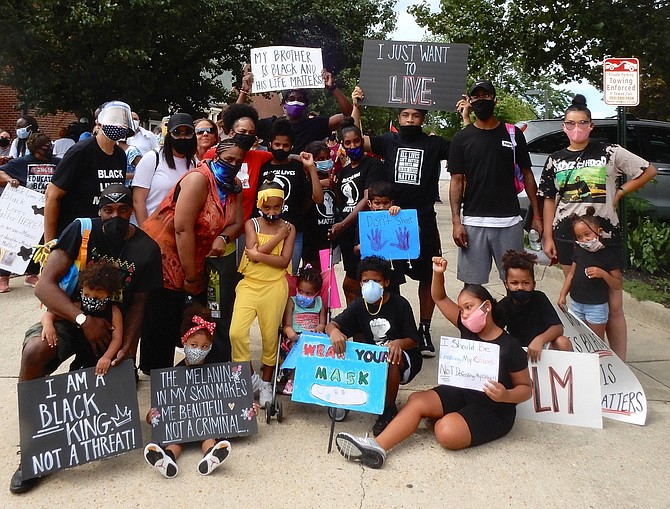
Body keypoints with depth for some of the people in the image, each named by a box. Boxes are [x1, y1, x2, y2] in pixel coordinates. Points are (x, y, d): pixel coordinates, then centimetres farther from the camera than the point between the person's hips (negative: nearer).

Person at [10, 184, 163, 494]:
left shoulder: (146, 249, -5)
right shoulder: (81, 231, -11)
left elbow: (137, 303, 0)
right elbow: (44, 285, -19)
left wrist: (127, 347, -15)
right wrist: (84, 320, -31)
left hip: (113, 323, 2)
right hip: (70, 314, -1)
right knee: (33, 351, -33)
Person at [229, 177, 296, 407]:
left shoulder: (288, 228, 3)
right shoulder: (251, 224, 4)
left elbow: (284, 261, -7)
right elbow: (253, 253, -12)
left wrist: (258, 254, -14)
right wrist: (278, 236, -9)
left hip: (274, 287, -1)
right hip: (249, 284, 1)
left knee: (270, 336, 6)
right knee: (236, 332, -12)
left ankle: (266, 381, 25)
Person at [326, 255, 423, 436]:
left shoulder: (400, 304, -15)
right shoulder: (359, 306, -4)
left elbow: (413, 341, -13)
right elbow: (331, 325, -12)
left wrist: (398, 343, -37)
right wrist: (334, 332, -38)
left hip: (404, 357, -4)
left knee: (391, 359, -36)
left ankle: (389, 410, -14)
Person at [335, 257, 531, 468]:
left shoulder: (510, 346, -15)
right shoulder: (468, 328, 1)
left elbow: (525, 388, -7)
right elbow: (440, 299, 7)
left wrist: (506, 396, -28)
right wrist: (438, 274, -11)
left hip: (493, 410, -6)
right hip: (460, 393, 6)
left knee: (447, 433, -35)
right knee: (416, 400, -17)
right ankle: (376, 447, -27)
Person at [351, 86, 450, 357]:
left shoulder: (434, 144, 5)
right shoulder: (388, 141, 8)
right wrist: (356, 105, -1)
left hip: (424, 223, 0)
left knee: (427, 277, 7)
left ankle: (424, 330, 20)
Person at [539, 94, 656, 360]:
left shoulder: (610, 153, 1)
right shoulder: (555, 160, 9)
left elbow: (649, 170, 8)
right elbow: (549, 200, 12)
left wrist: (620, 192, 2)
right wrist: (548, 237, 7)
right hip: (567, 236, 2)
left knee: (613, 305, -2)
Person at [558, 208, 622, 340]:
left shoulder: (609, 254, -12)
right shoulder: (579, 251, 3)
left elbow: (618, 285, -10)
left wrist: (603, 274, -27)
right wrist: (563, 295, 4)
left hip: (597, 306, -5)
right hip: (576, 303, 5)